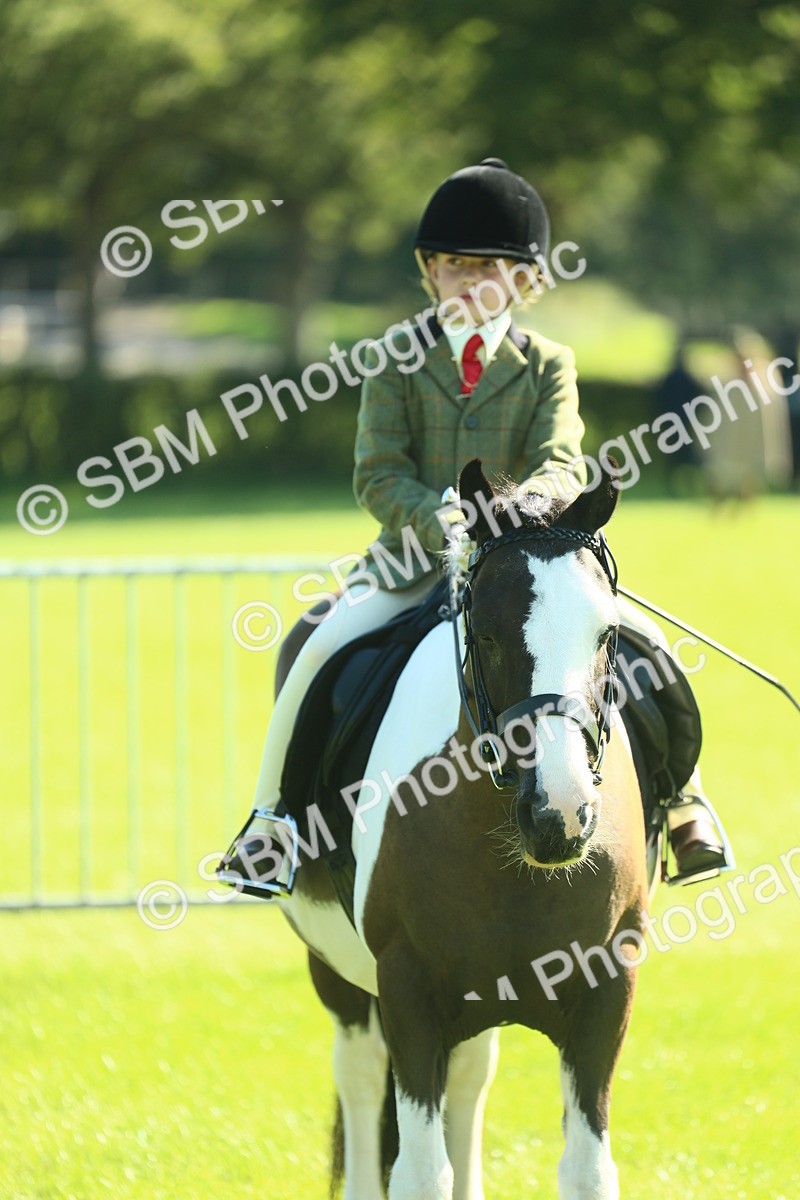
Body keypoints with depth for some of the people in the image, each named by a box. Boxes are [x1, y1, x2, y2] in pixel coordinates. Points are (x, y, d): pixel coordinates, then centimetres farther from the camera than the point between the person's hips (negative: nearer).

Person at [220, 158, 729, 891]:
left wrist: (525, 506, -35)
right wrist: (439, 521, -25)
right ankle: (271, 815, -8)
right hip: (414, 557, 0)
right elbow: (379, 475, -5)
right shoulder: (398, 363, 4)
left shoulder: (546, 366, 5)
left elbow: (560, 463, -10)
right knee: (320, 646, -23)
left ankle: (681, 801, -3)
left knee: (641, 643, -18)